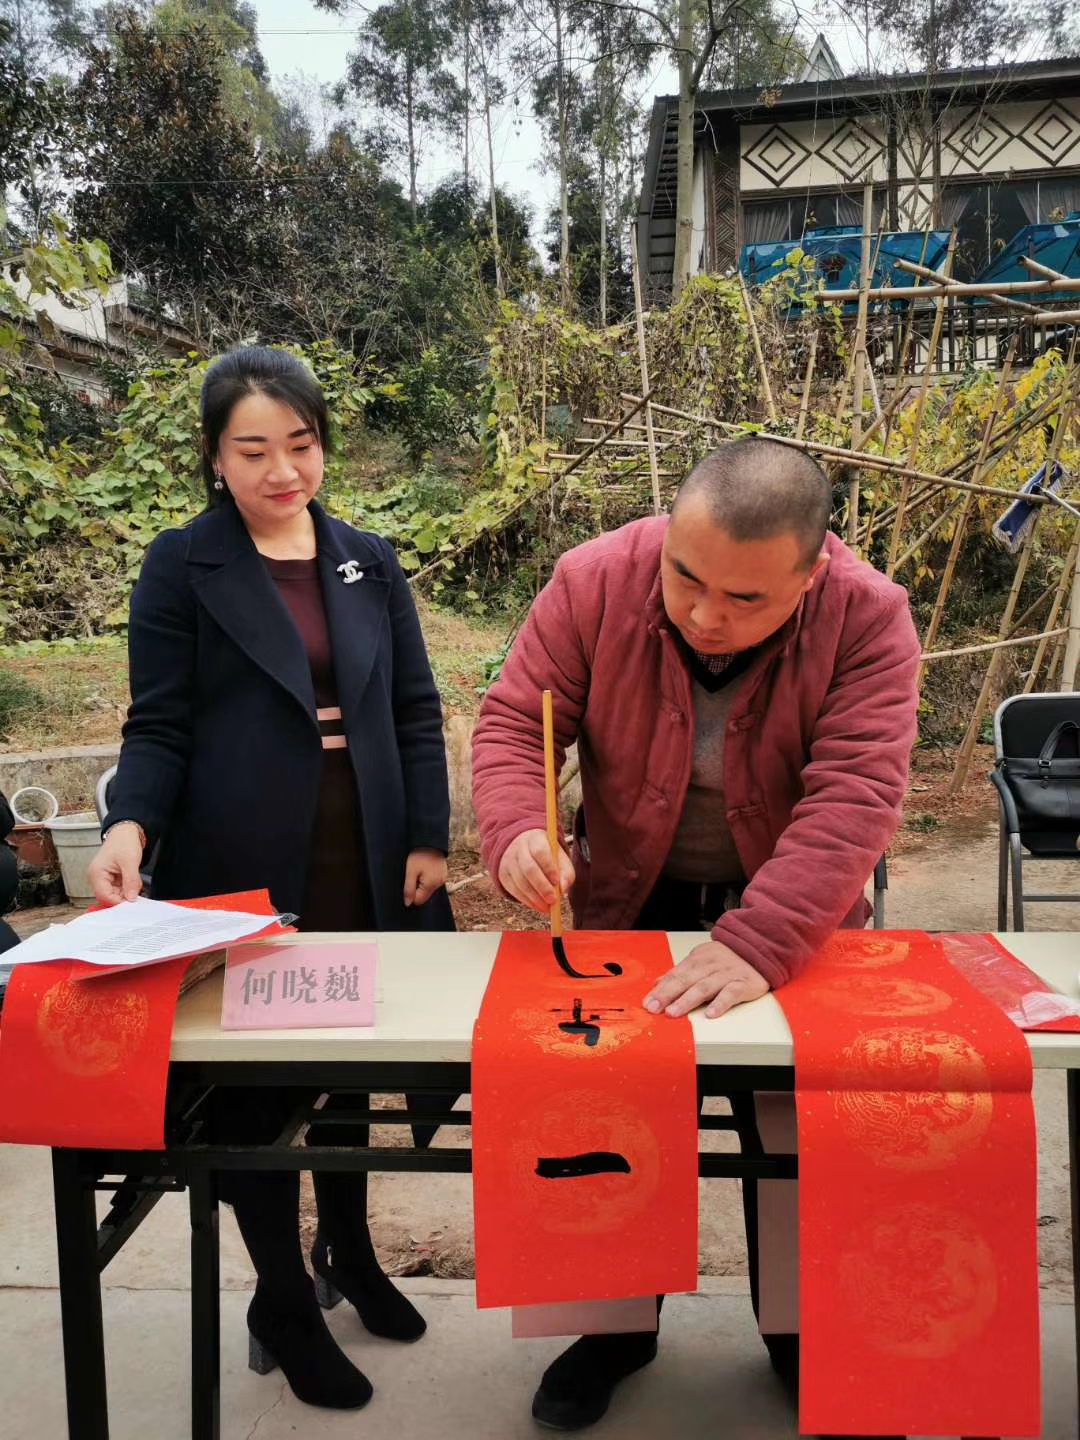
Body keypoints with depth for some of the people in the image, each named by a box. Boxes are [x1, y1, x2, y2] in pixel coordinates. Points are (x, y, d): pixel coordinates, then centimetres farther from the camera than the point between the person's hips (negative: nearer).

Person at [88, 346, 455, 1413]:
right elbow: (159, 727, -4)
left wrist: (429, 839, 2)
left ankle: (348, 1250, 42)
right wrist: (130, 825, -22)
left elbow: (415, 712, 8)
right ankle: (283, 1303, 31)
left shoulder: (368, 561, 7)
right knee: (252, 1081, 9)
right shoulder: (180, 567, -3)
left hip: (362, 869, 3)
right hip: (240, 874, -3)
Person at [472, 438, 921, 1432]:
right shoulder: (594, 582, -19)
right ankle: (618, 1323, 39)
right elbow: (513, 724, -15)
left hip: (793, 926, 0)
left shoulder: (868, 620, -23)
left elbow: (851, 800, -30)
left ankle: (800, 1333, 41)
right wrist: (517, 832, -35)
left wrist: (756, 946, -40)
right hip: (629, 907, 1)